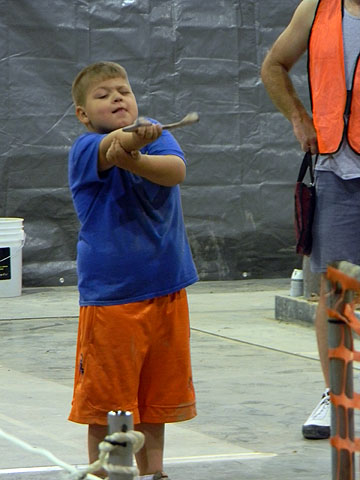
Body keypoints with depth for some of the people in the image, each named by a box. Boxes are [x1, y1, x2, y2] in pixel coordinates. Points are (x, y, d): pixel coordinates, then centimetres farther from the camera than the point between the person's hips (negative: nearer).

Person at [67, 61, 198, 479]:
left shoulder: (157, 136, 3)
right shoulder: (85, 149, -7)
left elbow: (176, 170, -17)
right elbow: (109, 147, -31)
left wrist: (131, 158, -36)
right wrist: (133, 139, -54)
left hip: (165, 290, 4)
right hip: (108, 295, -4)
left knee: (157, 396, 12)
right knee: (104, 401, 2)